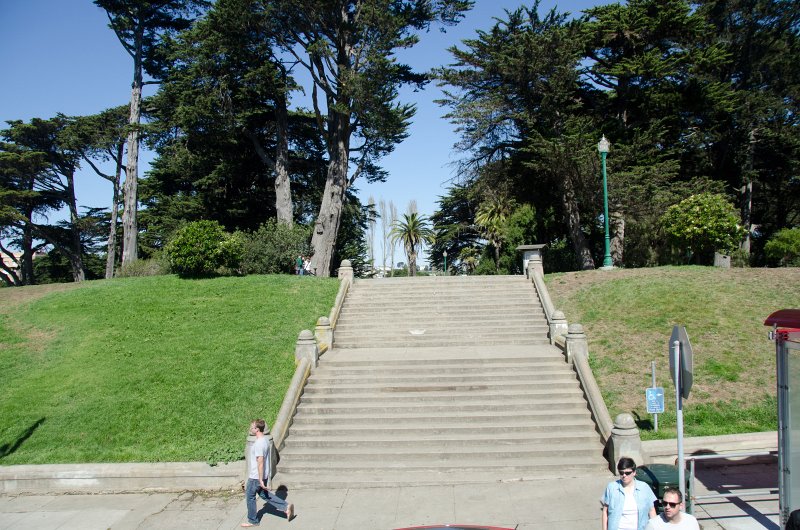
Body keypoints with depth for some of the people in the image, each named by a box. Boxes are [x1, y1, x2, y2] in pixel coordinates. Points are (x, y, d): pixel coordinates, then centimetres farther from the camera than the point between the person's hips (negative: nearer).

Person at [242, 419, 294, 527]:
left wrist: (260, 480, -23)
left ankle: (253, 521, 24)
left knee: (250, 497, 10)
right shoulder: (266, 439, 4)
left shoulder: (259, 444, -26)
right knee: (264, 494, 21)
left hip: (256, 477, -9)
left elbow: (260, 463, -26)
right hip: (264, 475, 9)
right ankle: (286, 507, 16)